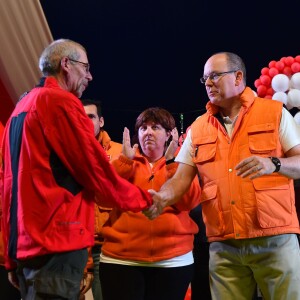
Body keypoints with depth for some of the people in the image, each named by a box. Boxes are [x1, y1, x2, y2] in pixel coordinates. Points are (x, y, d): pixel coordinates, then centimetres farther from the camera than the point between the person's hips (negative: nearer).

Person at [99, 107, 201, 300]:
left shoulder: (180, 162, 9)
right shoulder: (125, 161, 11)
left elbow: (189, 202, -8)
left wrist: (171, 162, -12)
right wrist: (125, 160, -10)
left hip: (172, 259, 0)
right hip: (121, 258, 0)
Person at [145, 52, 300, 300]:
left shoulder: (275, 112, 4)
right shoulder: (198, 129, 12)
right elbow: (181, 179, 6)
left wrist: (273, 164, -21)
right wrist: (162, 197, -15)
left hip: (275, 239, -2)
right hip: (223, 247, 3)